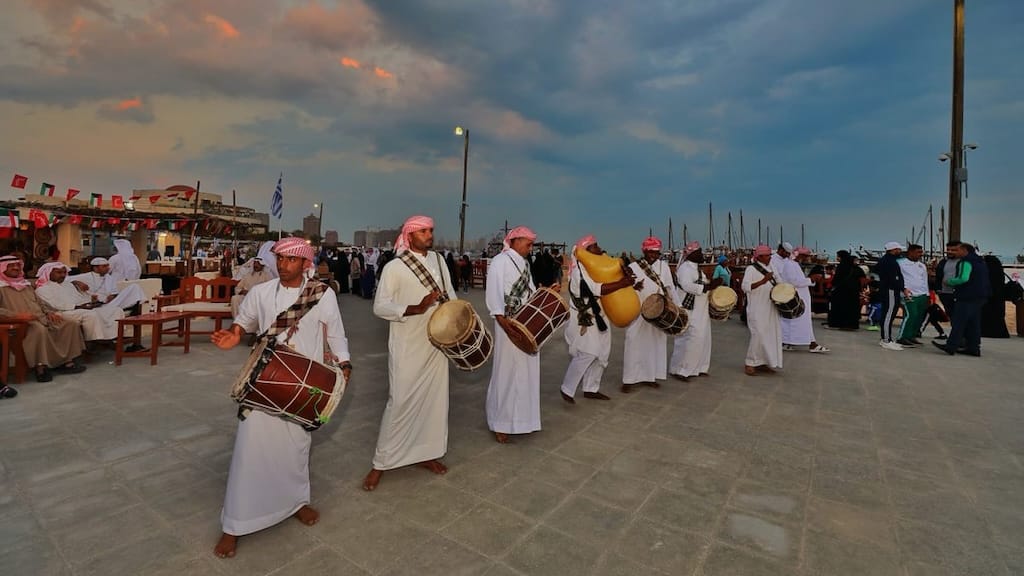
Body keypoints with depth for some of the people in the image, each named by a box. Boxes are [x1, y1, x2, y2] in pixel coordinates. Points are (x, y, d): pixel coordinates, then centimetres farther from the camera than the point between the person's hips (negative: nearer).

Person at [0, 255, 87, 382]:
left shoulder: (26, 283, 24)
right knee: (40, 329, -39)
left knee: (72, 323, -10)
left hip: (40, 316, 8)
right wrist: (17, 315, -24)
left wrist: (49, 312, 7)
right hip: (20, 322, -7)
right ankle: (40, 366, -30)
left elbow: (39, 301, 26)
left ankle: (66, 361, -12)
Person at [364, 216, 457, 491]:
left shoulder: (438, 260, 7)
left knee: (434, 397, 12)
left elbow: (450, 294, 14)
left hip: (436, 342, 6)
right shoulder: (394, 267, -9)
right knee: (400, 401, -2)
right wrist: (416, 308, -27)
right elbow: (379, 306, -14)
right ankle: (381, 463, 15)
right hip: (407, 346, -5)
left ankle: (426, 452, 29)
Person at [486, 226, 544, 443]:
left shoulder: (524, 263, 17)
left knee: (527, 372, 13)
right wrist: (502, 319, -27)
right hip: (509, 326, -8)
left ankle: (521, 417, 28)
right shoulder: (500, 261, -8)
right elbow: (493, 293, -17)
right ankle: (500, 423, 12)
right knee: (507, 373, -1)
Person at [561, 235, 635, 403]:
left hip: (598, 316, 9)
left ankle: (591, 389, 22)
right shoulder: (579, 269, -16)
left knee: (601, 354, 11)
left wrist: (625, 276, -10)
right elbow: (596, 289, -26)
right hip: (584, 319, -9)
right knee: (587, 354, -11)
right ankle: (567, 389, 2)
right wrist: (622, 284, -25)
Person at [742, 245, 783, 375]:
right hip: (757, 310, -8)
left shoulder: (769, 268, 15)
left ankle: (761, 362, 17)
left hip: (770, 309, 8)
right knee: (758, 335, -10)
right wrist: (763, 281, -30)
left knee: (770, 335, 7)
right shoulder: (751, 269, -8)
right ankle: (749, 363, 1)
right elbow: (745, 287, -21)